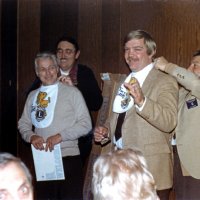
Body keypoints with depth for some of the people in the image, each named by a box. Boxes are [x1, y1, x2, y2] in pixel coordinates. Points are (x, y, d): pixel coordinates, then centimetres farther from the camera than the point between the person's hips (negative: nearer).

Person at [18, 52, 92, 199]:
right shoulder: (32, 96, 13)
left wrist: (60, 136, -14)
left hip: (69, 158, -4)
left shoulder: (72, 92, -1)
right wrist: (31, 136, -5)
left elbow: (86, 124, -4)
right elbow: (23, 124, 16)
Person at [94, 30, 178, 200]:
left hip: (150, 170, -6)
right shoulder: (125, 82, 14)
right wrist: (106, 130, 4)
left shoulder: (165, 82, -9)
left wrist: (141, 101, -39)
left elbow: (169, 122, -24)